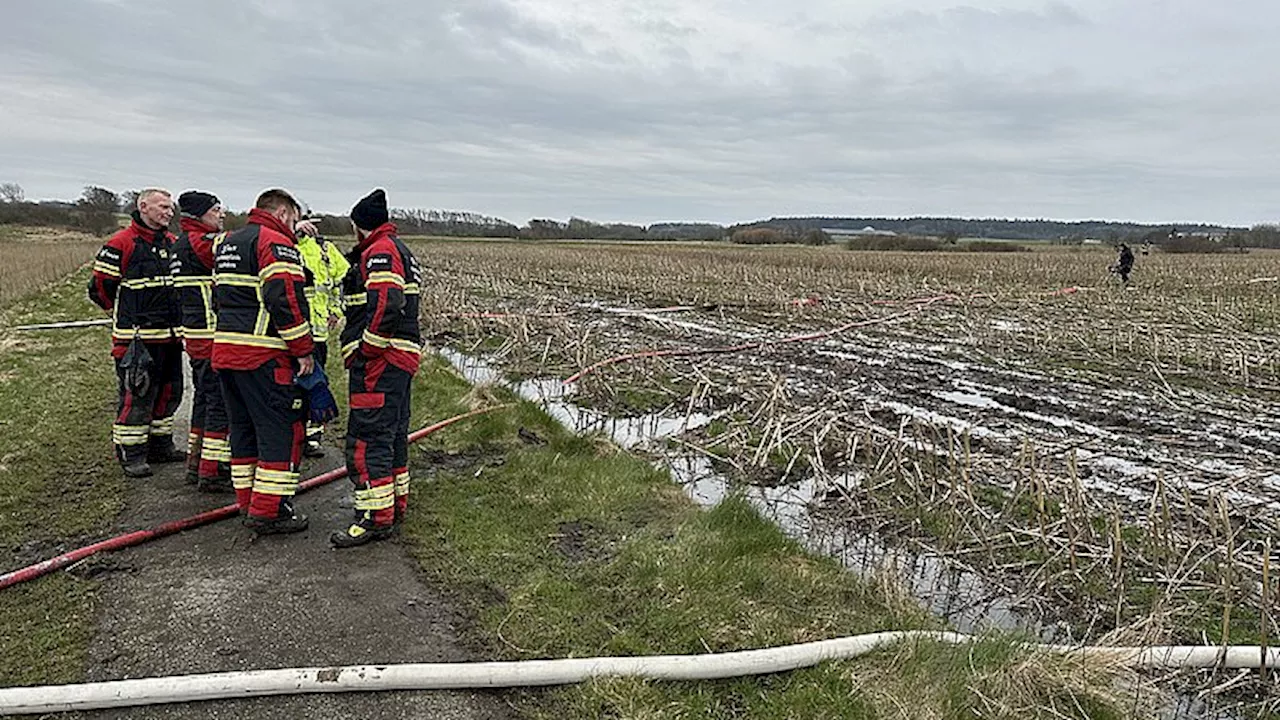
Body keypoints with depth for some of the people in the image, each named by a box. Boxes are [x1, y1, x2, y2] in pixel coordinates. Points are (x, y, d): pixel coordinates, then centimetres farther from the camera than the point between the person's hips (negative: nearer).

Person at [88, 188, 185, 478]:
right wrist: (126, 315, 6)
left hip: (170, 335, 7)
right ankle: (131, 454, 5)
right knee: (136, 395, -4)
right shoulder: (121, 244, -8)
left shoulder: (173, 243, 14)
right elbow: (100, 288, -5)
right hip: (137, 338, -7)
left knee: (168, 392, 14)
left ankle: (160, 445, 27)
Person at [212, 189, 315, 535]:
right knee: (281, 431, -3)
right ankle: (268, 511, -2)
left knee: (244, 428, 16)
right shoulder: (276, 243, -9)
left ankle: (248, 502, 24)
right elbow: (286, 299, -19)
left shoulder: (227, 244, 21)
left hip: (225, 348, 10)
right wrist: (304, 350, -15)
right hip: (263, 355, -9)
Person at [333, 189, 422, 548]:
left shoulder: (380, 252, -11)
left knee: (367, 438, -10)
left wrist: (365, 352, -18)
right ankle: (395, 506, 27)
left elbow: (386, 307, -23)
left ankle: (375, 518, -8)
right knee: (392, 434, 17)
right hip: (401, 357, 11)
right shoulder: (399, 250, 23)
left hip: (380, 359, -11)